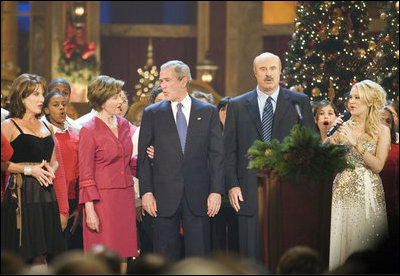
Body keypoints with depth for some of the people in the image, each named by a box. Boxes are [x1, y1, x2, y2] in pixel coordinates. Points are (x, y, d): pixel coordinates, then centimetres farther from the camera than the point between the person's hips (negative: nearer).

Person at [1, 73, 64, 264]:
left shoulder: (47, 128, 17)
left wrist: (50, 170, 3)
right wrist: (29, 170, -14)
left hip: (46, 193, 6)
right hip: (21, 194, -6)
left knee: (40, 256, 2)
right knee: (19, 258, -8)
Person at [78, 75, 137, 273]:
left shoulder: (124, 125, 12)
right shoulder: (89, 131, -8)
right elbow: (85, 175, -8)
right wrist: (89, 210, -14)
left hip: (125, 196, 6)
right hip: (102, 198, -6)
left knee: (122, 258, 6)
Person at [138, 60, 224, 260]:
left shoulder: (208, 112, 7)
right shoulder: (152, 114, 7)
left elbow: (216, 154, 5)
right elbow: (144, 157, 5)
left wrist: (216, 191, -4)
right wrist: (146, 192, -4)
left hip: (198, 196, 0)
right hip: (164, 197, 0)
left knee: (199, 256, 1)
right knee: (165, 257, 3)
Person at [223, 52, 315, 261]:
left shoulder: (299, 102, 9)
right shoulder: (237, 106, 10)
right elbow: (228, 149, 8)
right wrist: (231, 185, -3)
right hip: (250, 194, 1)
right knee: (251, 254, 0)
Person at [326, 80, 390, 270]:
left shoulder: (382, 131, 1)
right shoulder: (344, 127, 6)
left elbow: (377, 166, -10)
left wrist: (356, 142, -15)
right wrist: (332, 135, -13)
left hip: (368, 191, -2)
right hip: (344, 189, 2)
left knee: (365, 239, -2)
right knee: (343, 238, -1)